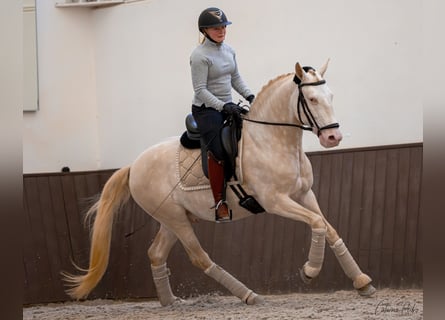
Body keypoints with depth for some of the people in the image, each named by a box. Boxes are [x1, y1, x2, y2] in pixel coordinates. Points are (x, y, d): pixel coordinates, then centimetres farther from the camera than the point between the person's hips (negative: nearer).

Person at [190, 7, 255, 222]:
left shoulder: (229, 51, 9)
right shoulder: (200, 56, -14)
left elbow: (235, 79, 19)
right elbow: (200, 90, -17)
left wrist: (250, 96, 4)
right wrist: (224, 106, -24)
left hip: (227, 107, 8)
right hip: (206, 110, -8)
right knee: (218, 150, -21)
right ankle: (220, 203, -18)